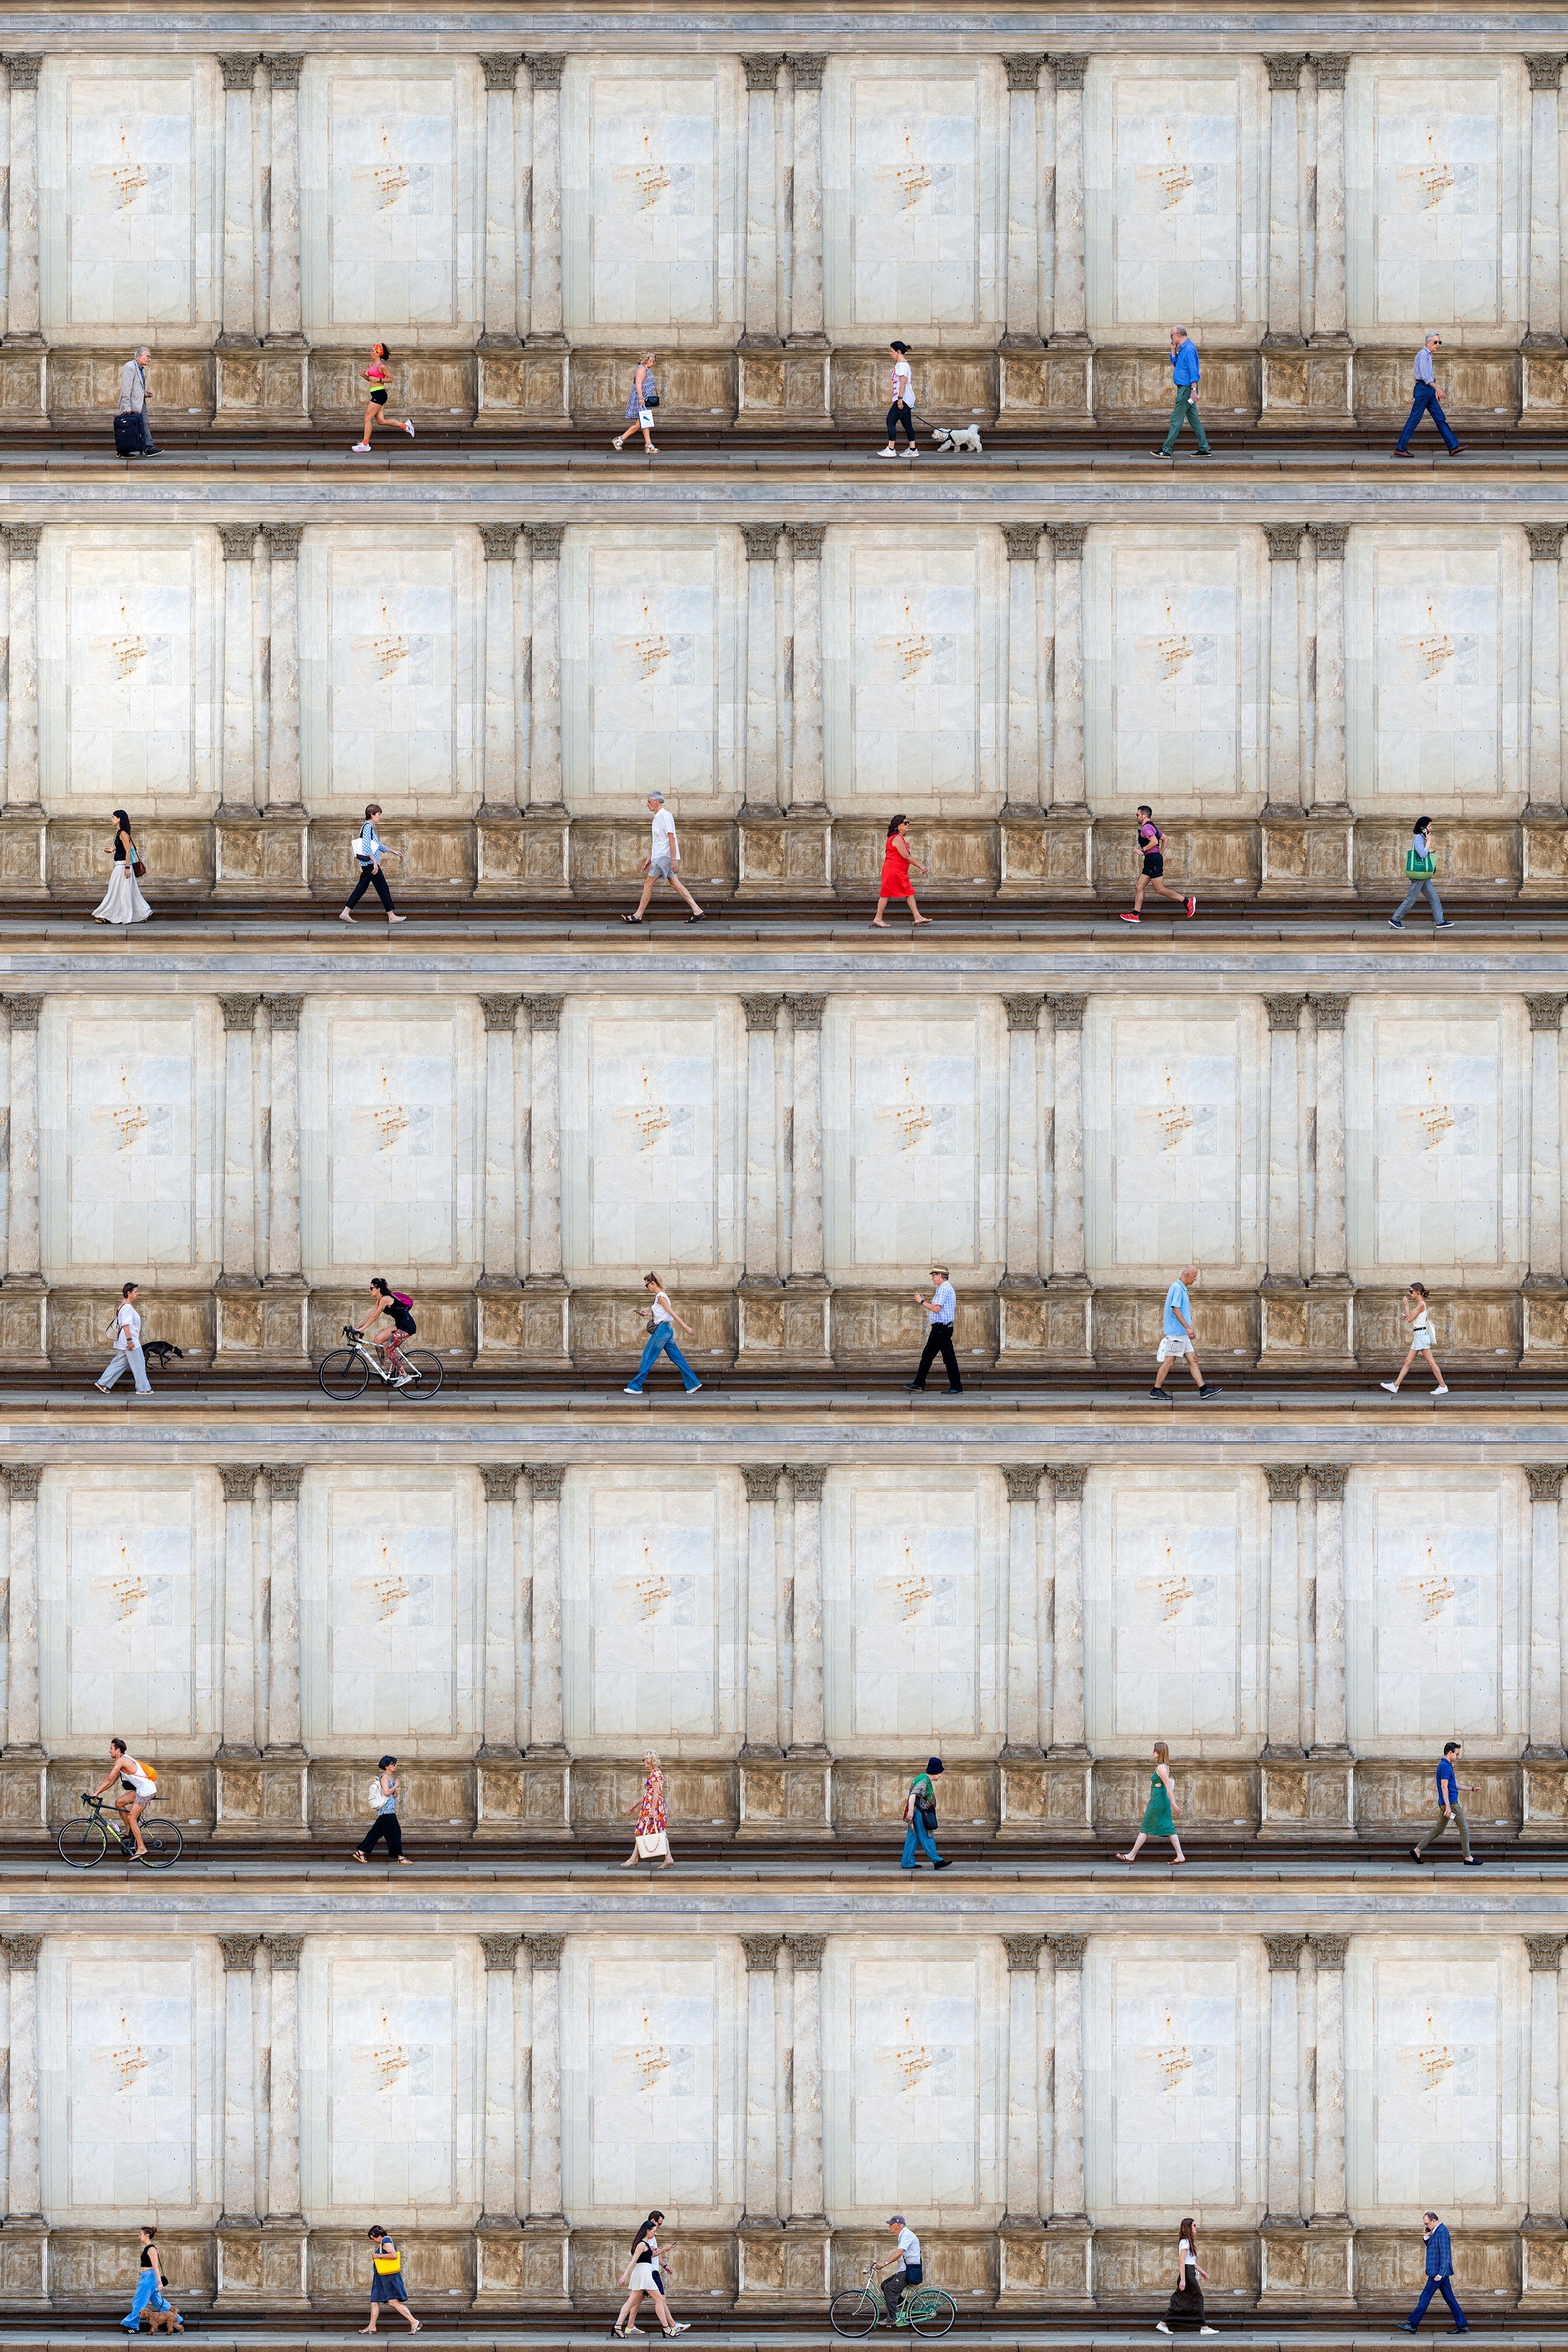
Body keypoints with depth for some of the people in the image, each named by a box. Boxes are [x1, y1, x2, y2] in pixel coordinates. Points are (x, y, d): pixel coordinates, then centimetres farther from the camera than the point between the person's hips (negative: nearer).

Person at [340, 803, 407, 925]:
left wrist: (394, 852, 29)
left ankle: (346, 913, 7)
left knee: (361, 888, 10)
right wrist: (375, 862, -25)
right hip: (370, 863, -10)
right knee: (383, 888, -4)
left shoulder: (370, 827, 18)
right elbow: (367, 847, -22)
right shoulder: (368, 827, -13)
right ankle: (391, 917, -1)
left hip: (366, 864, 10)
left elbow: (378, 845, 27)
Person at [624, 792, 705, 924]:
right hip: (659, 856, 10)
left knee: (648, 884, -7)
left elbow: (671, 838, -19)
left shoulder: (665, 816, -13)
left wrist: (674, 860, -23)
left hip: (664, 856, -10)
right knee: (675, 884, 5)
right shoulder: (657, 818, 19)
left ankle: (638, 916, -4)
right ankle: (697, 911, 2)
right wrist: (649, 859, 26)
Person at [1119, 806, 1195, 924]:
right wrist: (1161, 854, 26)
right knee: (1139, 887, 8)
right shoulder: (1152, 827, 18)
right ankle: (1135, 914, 5)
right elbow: (1165, 839, 26)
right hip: (1150, 861, 11)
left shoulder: (1146, 828, -14)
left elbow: (1154, 841, -28)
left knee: (1160, 890, -9)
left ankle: (1187, 902, -6)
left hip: (1153, 859, -11)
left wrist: (1142, 850, -17)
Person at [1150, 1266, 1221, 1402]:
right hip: (1176, 1333, -10)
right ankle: (1156, 1390, 2)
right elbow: (1175, 1310, -22)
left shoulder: (1183, 1289, 17)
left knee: (1193, 1360, 6)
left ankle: (1203, 1389, 4)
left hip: (1182, 1334, 10)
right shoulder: (1177, 1288, -15)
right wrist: (1188, 1328, -24)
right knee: (1169, 1361, -5)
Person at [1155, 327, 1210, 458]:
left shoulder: (1189, 349, -17)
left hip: (1186, 389, -10)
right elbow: (1176, 364, 26)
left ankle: (1167, 450, -6)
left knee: (1176, 420, -7)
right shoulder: (1183, 348, 14)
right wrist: (1173, 350, 13)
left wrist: (1194, 390, -27)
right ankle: (1205, 449, 13)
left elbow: (1194, 372, -22)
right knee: (1194, 420, 11)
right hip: (1185, 388, 10)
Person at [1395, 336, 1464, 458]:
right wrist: (1437, 389, -27)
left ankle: (1453, 447, 3)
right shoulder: (1423, 354, -11)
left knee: (1440, 419, 5)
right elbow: (1425, 376, -21)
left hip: (1429, 391, 10)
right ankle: (1400, 448, -3)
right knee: (1414, 419, -7)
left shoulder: (1428, 355, 21)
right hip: (1423, 388, -10)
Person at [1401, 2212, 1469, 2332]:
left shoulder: (1442, 2231, -16)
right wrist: (1426, 2237, 9)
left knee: (1425, 2298, -5)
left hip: (1438, 2272, -10)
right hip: (1440, 2272, 10)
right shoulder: (1437, 2231, 14)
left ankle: (1412, 2325, -1)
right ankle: (1462, 2326, 8)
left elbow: (1445, 2253, -22)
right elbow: (1431, 2248, 27)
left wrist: (1440, 2273, -24)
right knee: (1449, 2299, 9)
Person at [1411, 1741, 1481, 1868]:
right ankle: (1467, 1857, -1)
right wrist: (1448, 1806, -25)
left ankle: (1417, 1850, 8)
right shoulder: (1445, 1766, -15)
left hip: (1446, 1804, 10)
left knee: (1438, 1830, 12)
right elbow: (1444, 1787, -21)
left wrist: (1471, 1789, 26)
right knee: (1464, 1828, -3)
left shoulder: (1445, 1765, 18)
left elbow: (1455, 1784, 26)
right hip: (1451, 1802, -10)